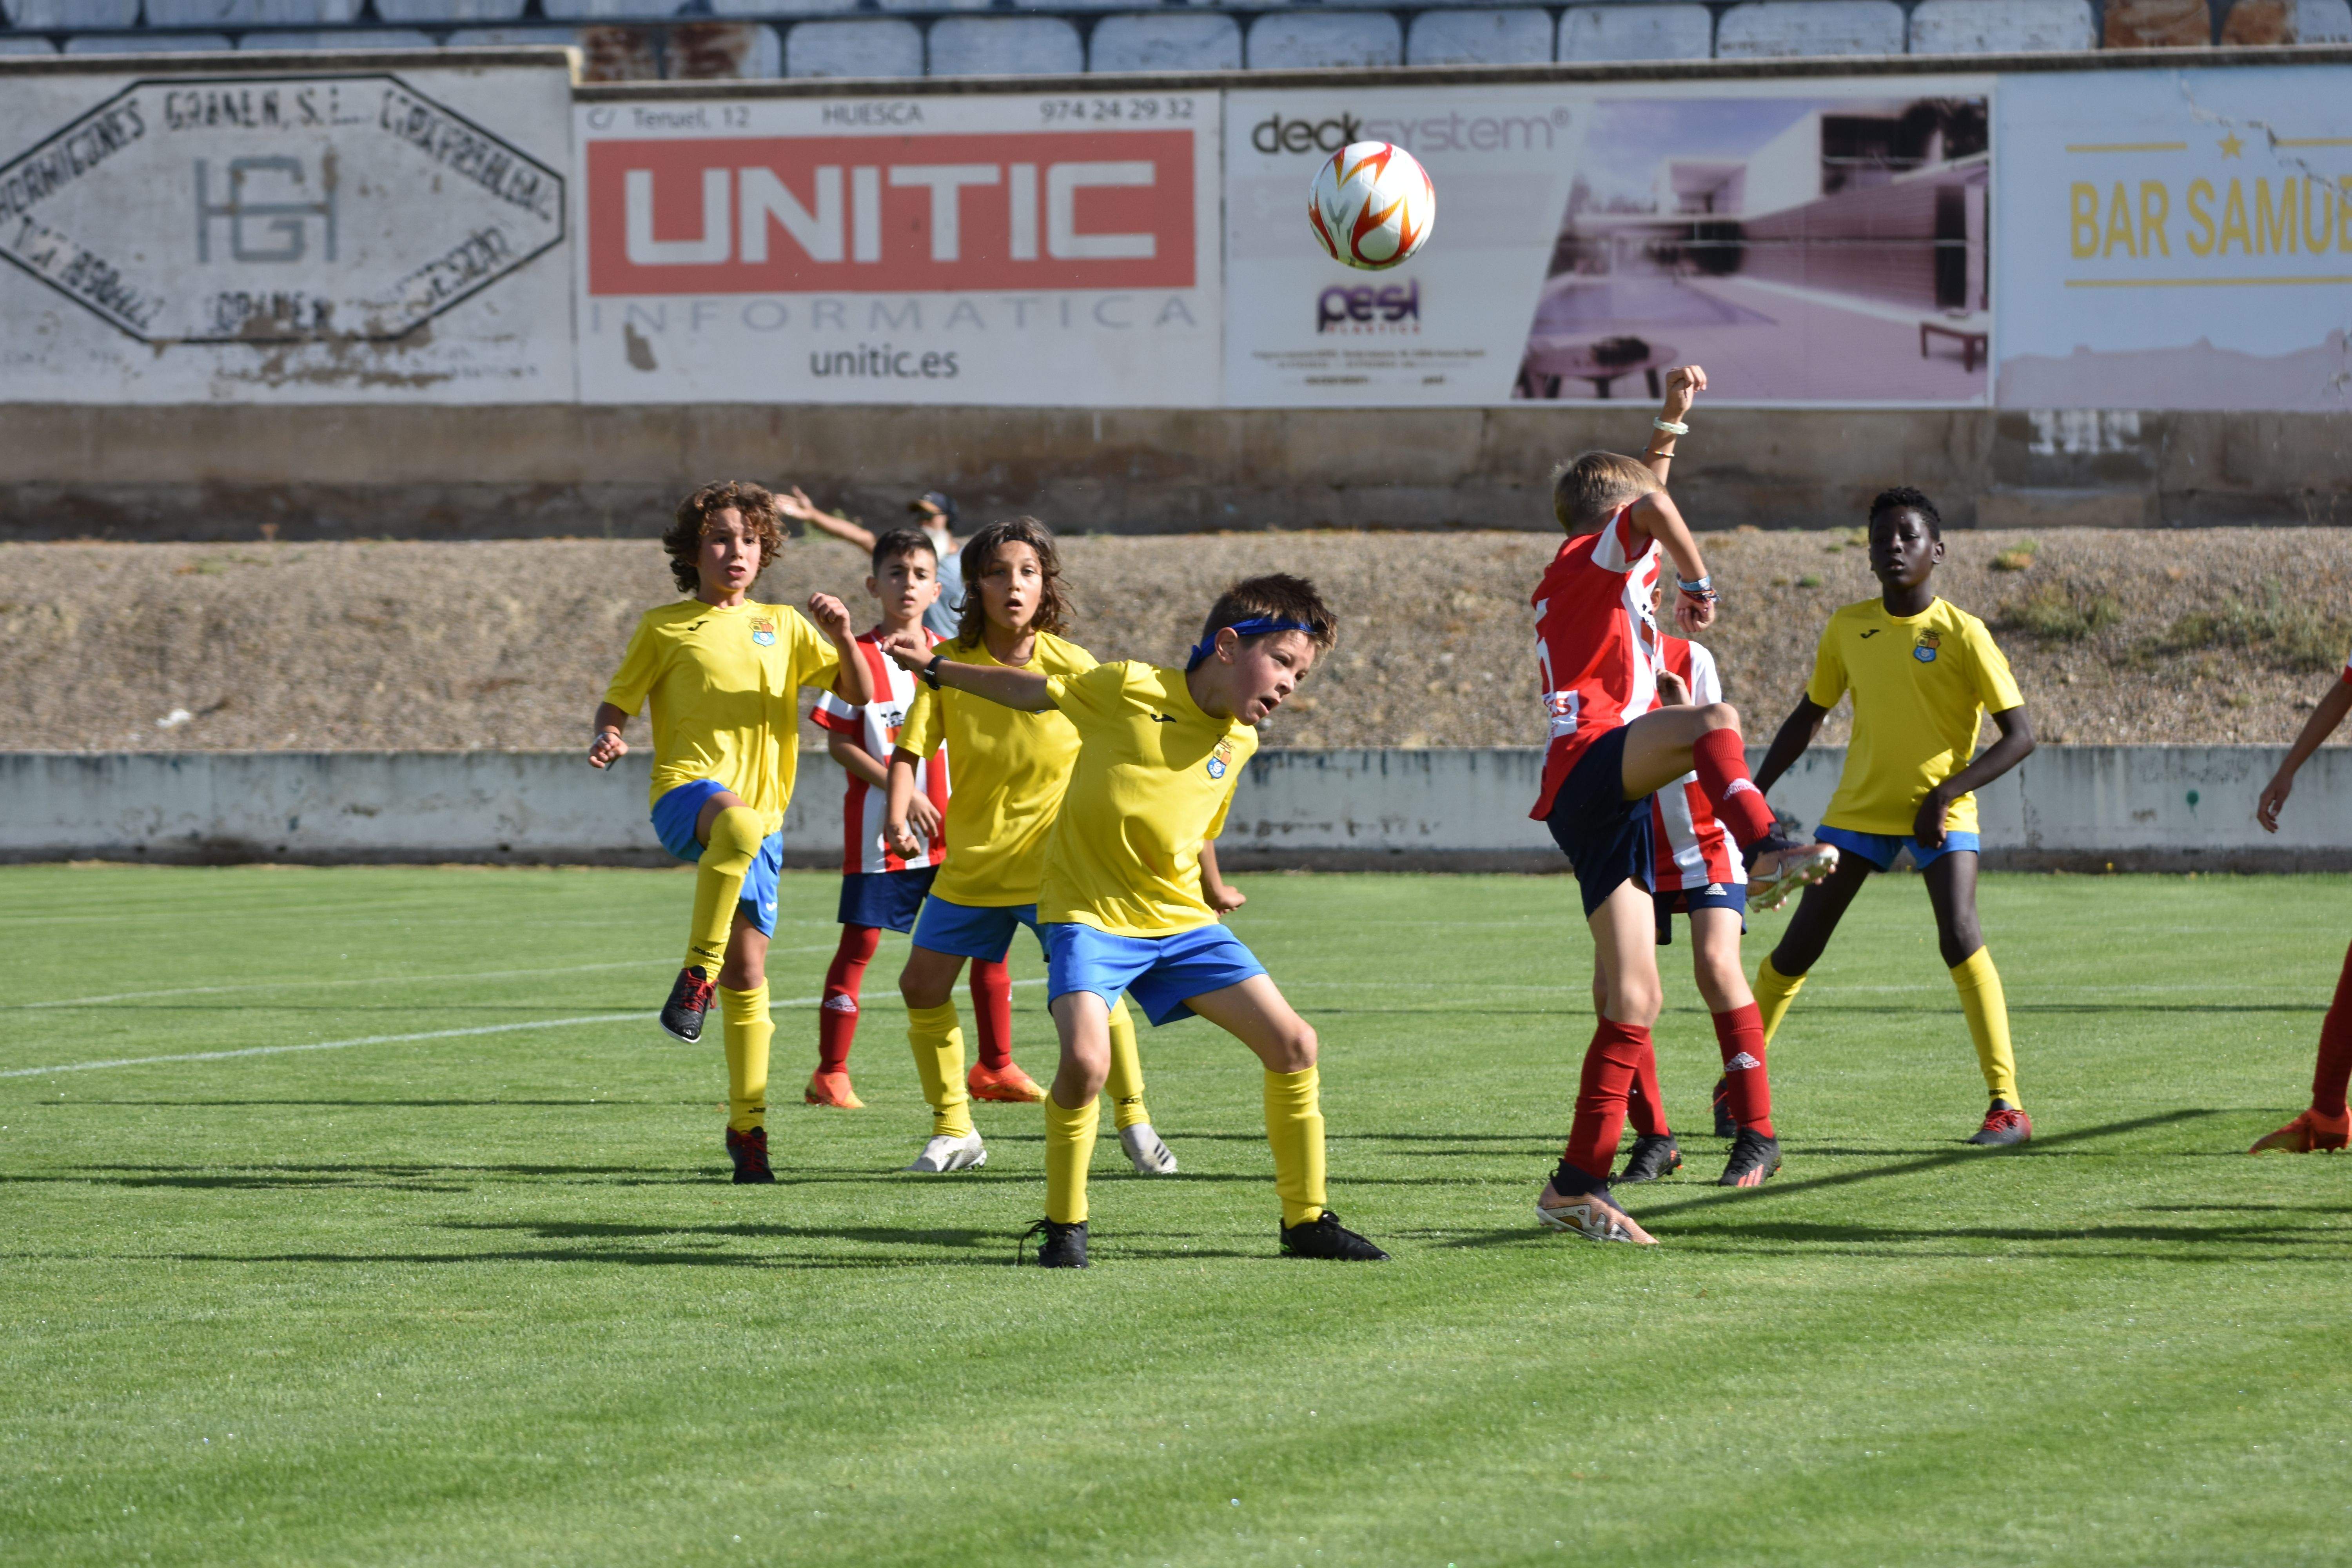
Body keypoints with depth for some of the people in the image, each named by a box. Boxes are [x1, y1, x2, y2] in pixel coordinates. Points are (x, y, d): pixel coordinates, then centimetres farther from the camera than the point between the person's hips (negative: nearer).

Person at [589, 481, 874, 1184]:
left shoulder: (782, 626, 17)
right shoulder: (664, 627, 8)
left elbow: (859, 694, 14)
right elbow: (618, 700, 11)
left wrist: (842, 636, -5)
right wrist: (608, 738, -12)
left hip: (762, 812, 4)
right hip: (688, 790, -4)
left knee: (748, 969, 1)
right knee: (736, 823, -42)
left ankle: (747, 1122, 11)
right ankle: (696, 974, -32)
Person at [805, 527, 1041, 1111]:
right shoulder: (858, 656, -4)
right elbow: (838, 742, -7)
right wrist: (898, 790, -16)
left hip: (950, 827, 4)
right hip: (878, 826, -4)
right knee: (860, 942, -4)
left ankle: (995, 1067, 14)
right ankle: (830, 1074, 3)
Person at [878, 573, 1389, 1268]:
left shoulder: (1239, 741, 5)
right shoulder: (1130, 690, -12)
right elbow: (1033, 691, 3)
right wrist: (936, 668, 6)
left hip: (1180, 921, 6)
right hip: (1091, 915, -6)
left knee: (1292, 1044, -4)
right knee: (1086, 1060, -28)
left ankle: (1307, 1222, 10)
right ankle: (1064, 1224, -6)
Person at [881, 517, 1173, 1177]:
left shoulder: (1072, 666, -10)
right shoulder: (949, 663, -7)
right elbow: (910, 748, -7)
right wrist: (896, 813, -24)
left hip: (1054, 859, -3)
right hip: (971, 863, 3)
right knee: (922, 985, 1)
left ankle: (1134, 1121, 1)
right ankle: (954, 1131, 18)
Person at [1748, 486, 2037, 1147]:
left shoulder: (1962, 634, -11)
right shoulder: (1848, 628, 2)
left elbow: (2019, 736, -13)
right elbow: (1807, 718, 16)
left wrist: (1945, 794, -22)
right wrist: (1754, 795, 10)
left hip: (1940, 812, -4)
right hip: (1859, 806, 4)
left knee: (1959, 936, -25)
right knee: (1797, 948, 2)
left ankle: (2007, 1104, -21)